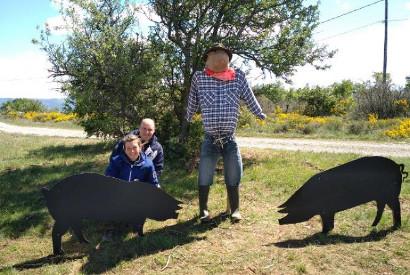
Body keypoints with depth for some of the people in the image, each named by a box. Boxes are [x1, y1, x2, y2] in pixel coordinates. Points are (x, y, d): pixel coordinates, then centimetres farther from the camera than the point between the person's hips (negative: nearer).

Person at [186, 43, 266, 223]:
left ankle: (235, 210, 23)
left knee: (233, 178, 6)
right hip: (210, 140, 0)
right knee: (204, 178, 4)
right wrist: (187, 118, 26)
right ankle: (203, 210, 23)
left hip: (230, 140, 1)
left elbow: (249, 97, 14)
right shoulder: (199, 77, -2)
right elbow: (192, 101, 13)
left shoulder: (238, 76, -1)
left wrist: (260, 114, 25)